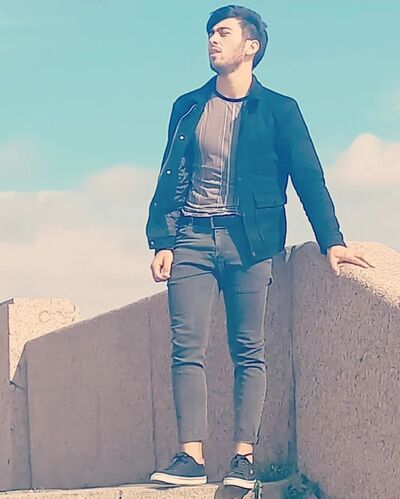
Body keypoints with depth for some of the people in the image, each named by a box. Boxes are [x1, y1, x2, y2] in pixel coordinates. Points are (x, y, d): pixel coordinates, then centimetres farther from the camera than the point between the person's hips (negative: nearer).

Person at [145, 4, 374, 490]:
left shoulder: (278, 110, 7)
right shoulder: (188, 107, 16)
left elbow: (309, 178, 2)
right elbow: (169, 178, 14)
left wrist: (332, 241, -9)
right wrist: (161, 241, 2)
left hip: (248, 240, -2)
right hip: (191, 237, 3)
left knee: (248, 351, -3)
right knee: (186, 348, -7)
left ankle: (243, 458, -2)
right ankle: (190, 456, -8)